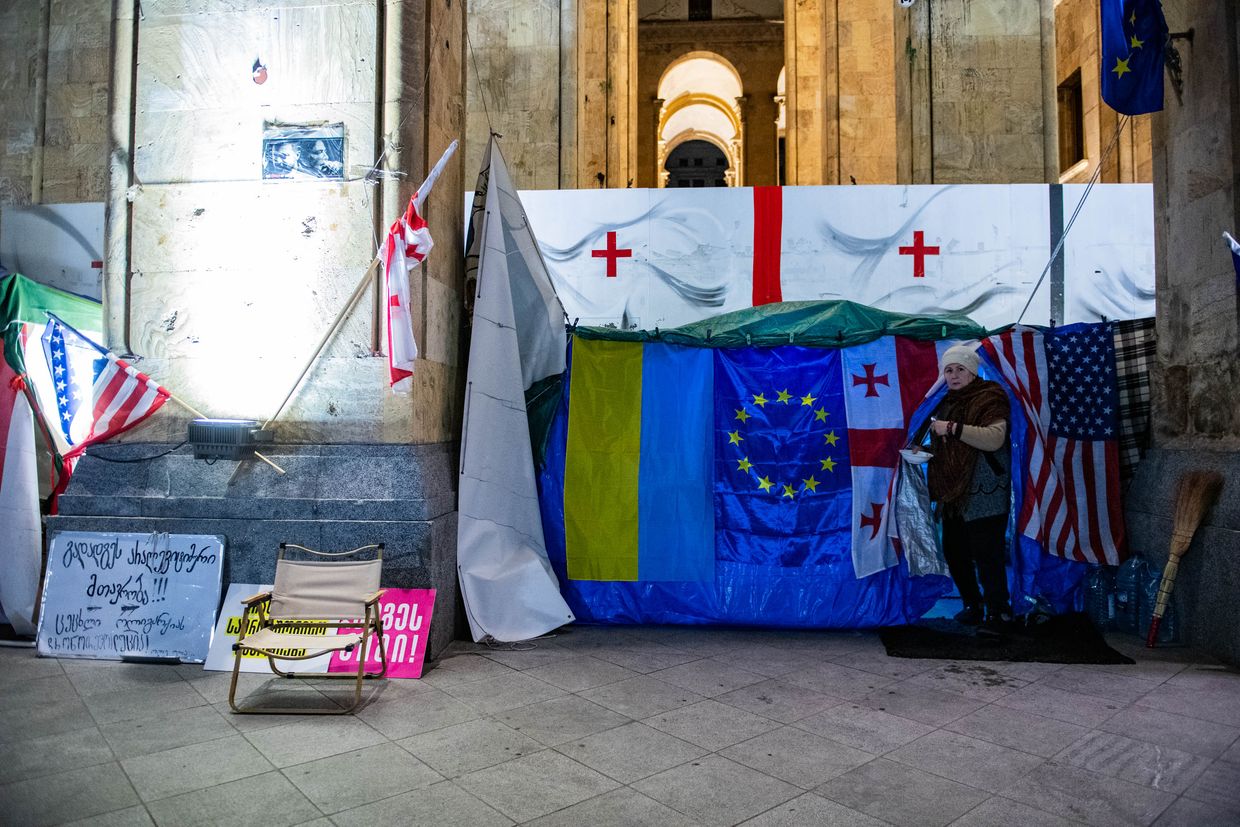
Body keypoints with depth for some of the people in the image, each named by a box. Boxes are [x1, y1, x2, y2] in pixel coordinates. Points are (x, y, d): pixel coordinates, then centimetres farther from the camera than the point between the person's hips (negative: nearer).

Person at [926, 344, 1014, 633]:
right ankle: (972, 604, 30)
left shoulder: (989, 398, -8)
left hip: (984, 495, -8)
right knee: (954, 552, 14)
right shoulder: (945, 402, 16)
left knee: (987, 555, -5)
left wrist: (953, 428, -25)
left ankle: (999, 613, 9)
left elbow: (994, 438, -25)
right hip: (953, 494, 8)